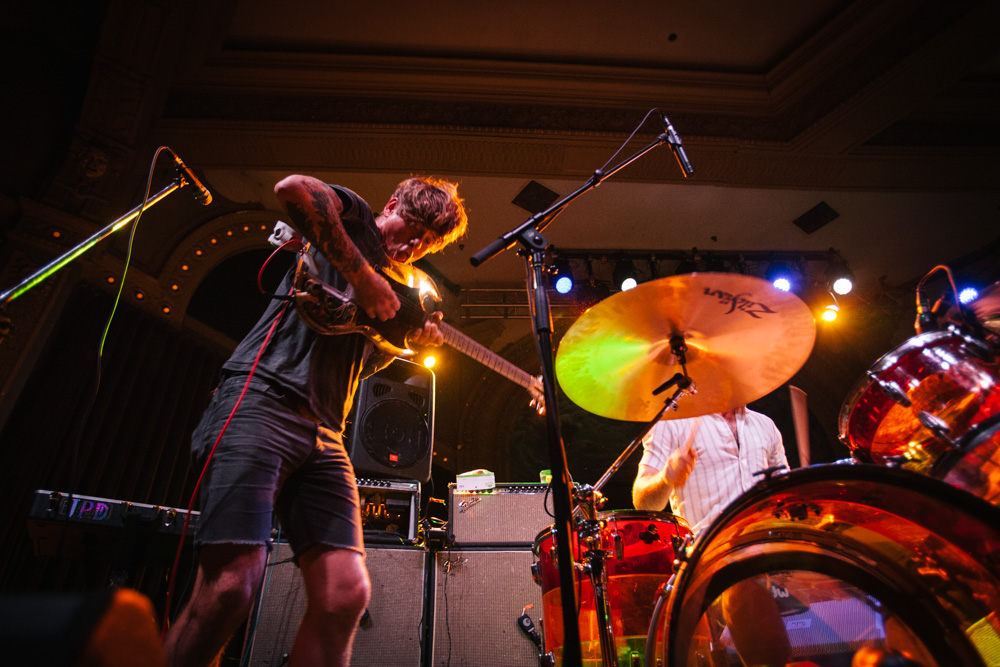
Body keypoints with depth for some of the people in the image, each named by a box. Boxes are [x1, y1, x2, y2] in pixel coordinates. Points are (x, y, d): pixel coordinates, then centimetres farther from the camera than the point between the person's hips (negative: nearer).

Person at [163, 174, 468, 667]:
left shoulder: (400, 289, 29)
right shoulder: (352, 215, 12)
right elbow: (292, 188, -12)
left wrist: (412, 339, 10)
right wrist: (363, 274, -11)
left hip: (324, 433, 7)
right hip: (262, 399, -6)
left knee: (346, 593, -6)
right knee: (230, 586, -14)